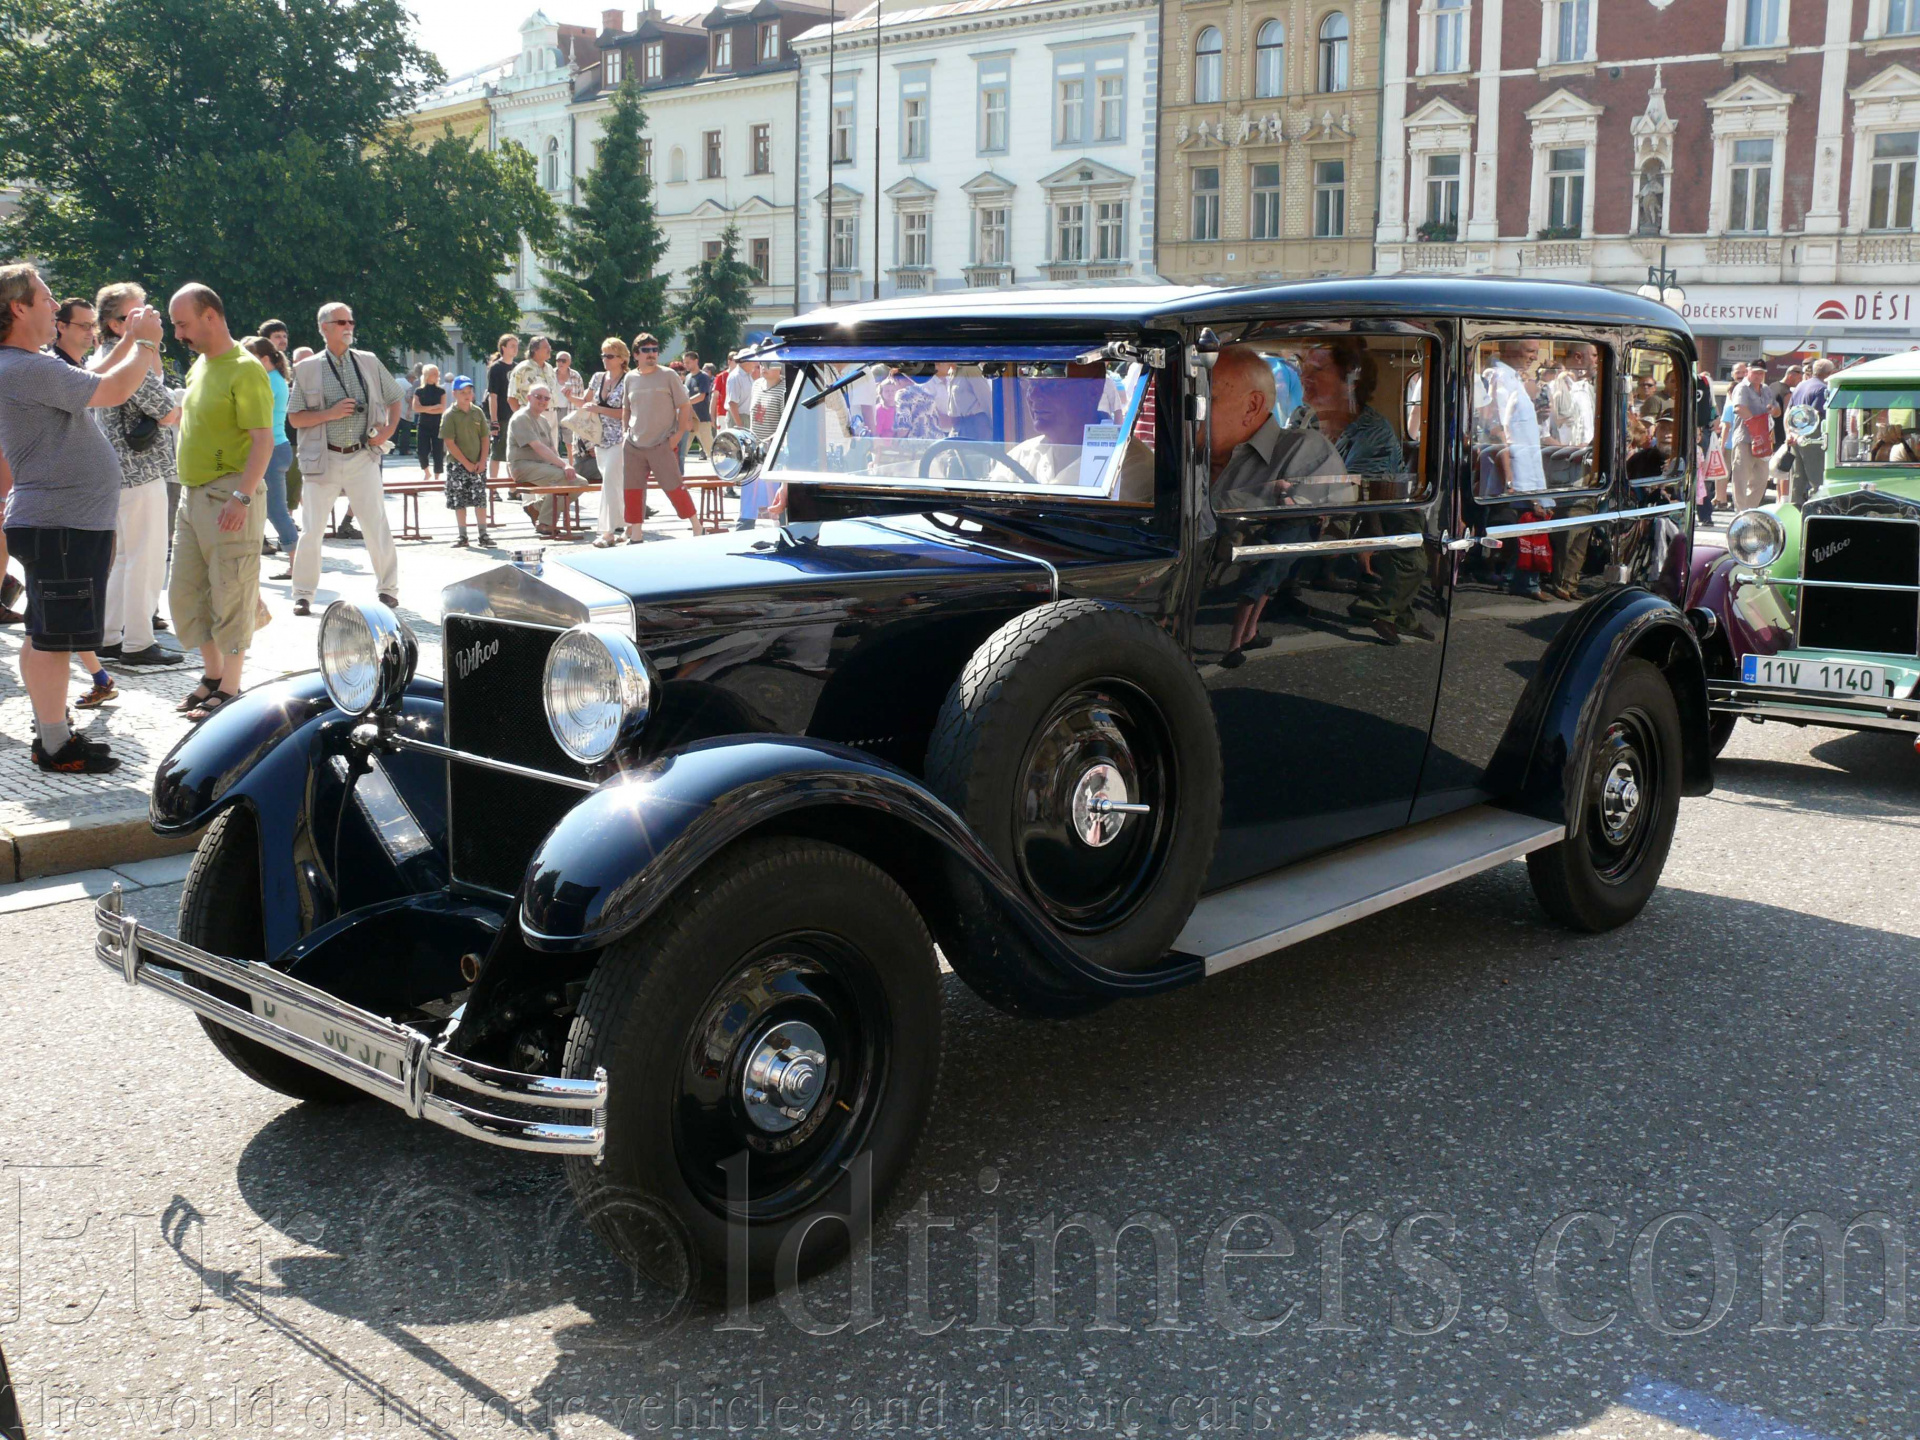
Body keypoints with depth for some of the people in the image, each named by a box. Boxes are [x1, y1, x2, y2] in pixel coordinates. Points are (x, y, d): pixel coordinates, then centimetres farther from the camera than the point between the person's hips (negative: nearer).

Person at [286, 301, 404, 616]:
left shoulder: (369, 362, 8)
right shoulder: (307, 368, 2)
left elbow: (394, 398, 17)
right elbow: (295, 418, 1)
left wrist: (389, 429, 1)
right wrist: (330, 414, -14)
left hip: (362, 458, 1)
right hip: (323, 460, -1)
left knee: (377, 525, 1)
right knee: (312, 530, 1)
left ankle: (388, 589, 13)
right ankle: (303, 595, 12)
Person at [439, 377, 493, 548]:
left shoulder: (477, 413, 6)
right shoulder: (450, 415, -6)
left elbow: (484, 438, 8)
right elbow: (449, 442, -10)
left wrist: (482, 461, -4)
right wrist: (466, 463, -12)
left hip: (478, 465, 2)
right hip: (457, 464, -2)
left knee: (480, 499, 2)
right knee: (459, 501, 3)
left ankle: (483, 535, 9)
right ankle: (463, 536, 10)